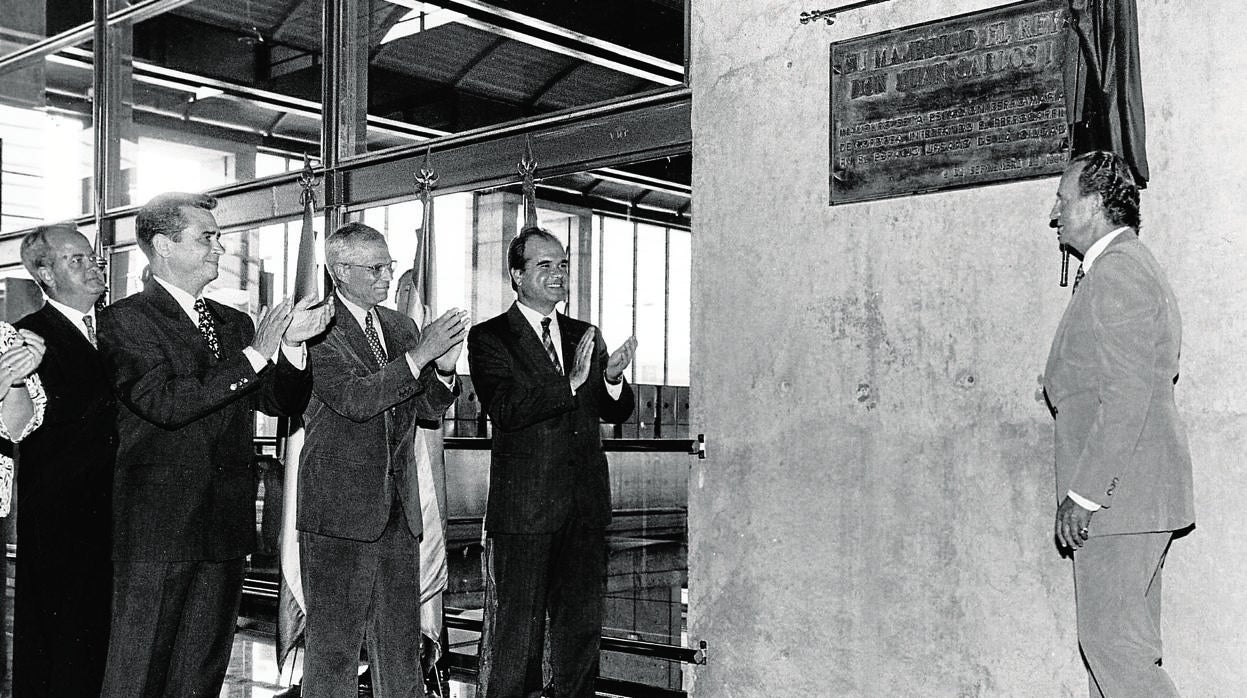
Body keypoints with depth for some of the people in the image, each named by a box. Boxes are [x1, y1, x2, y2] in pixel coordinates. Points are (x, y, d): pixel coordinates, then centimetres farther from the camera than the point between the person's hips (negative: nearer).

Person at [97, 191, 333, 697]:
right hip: (158, 530, -6)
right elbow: (164, 404, -19)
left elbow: (283, 403, 10)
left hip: (226, 528, 6)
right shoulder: (126, 319, -5)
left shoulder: (235, 323, 14)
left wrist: (290, 345, -9)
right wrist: (254, 355, -19)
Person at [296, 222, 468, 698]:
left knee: (401, 638, 13)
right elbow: (355, 399, -21)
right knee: (334, 641, 2)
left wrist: (444, 366, -8)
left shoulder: (401, 327, 13)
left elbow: (429, 409, 11)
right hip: (341, 505, -6)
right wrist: (420, 354, -24)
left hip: (399, 504, 7)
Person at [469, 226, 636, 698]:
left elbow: (617, 412, 9)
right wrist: (570, 381, -27)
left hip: (586, 507, 5)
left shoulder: (584, 336, 13)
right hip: (523, 510, -5)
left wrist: (613, 378, -12)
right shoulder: (489, 338, -4)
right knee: (515, 633, 4)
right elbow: (505, 410, -18)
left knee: (582, 627, 15)